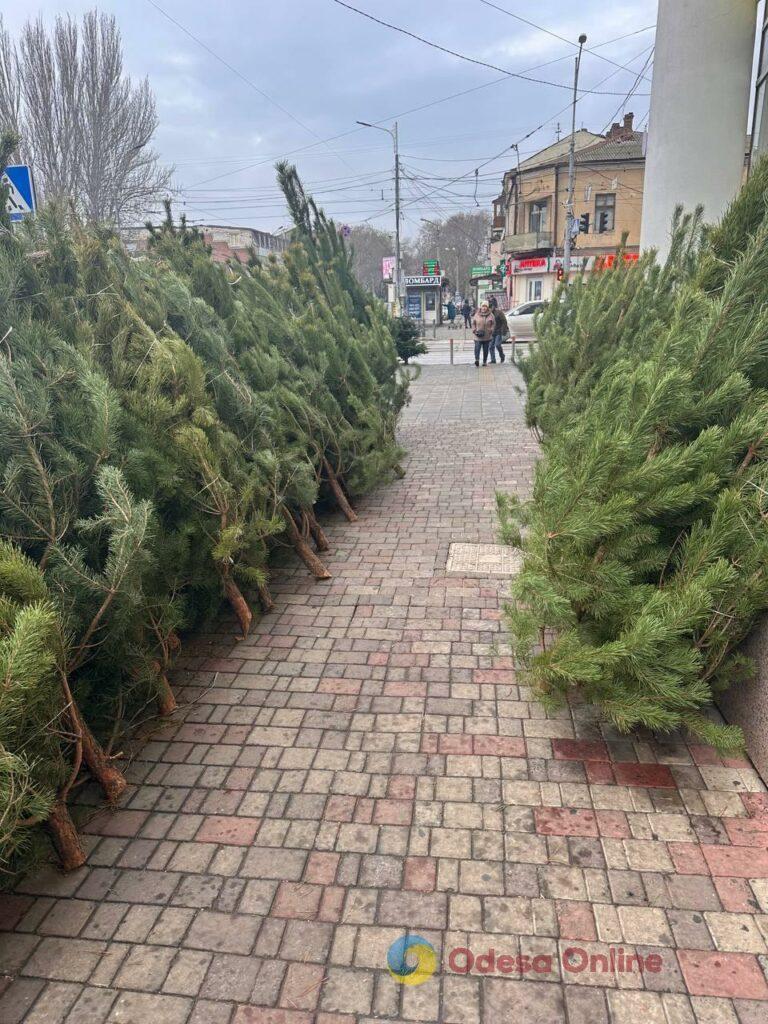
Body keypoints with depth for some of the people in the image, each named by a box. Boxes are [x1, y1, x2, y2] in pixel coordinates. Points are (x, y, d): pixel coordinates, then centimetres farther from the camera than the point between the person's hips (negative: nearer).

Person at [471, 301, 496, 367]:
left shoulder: (491, 315, 1)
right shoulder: (476, 315, 2)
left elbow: (493, 324, 7)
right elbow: (473, 323, 10)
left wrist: (491, 330, -7)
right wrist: (474, 330, -3)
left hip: (487, 337, 1)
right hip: (478, 337, -1)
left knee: (485, 350, 7)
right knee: (477, 348, -16)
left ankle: (484, 361, 16)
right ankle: (477, 359, -26)